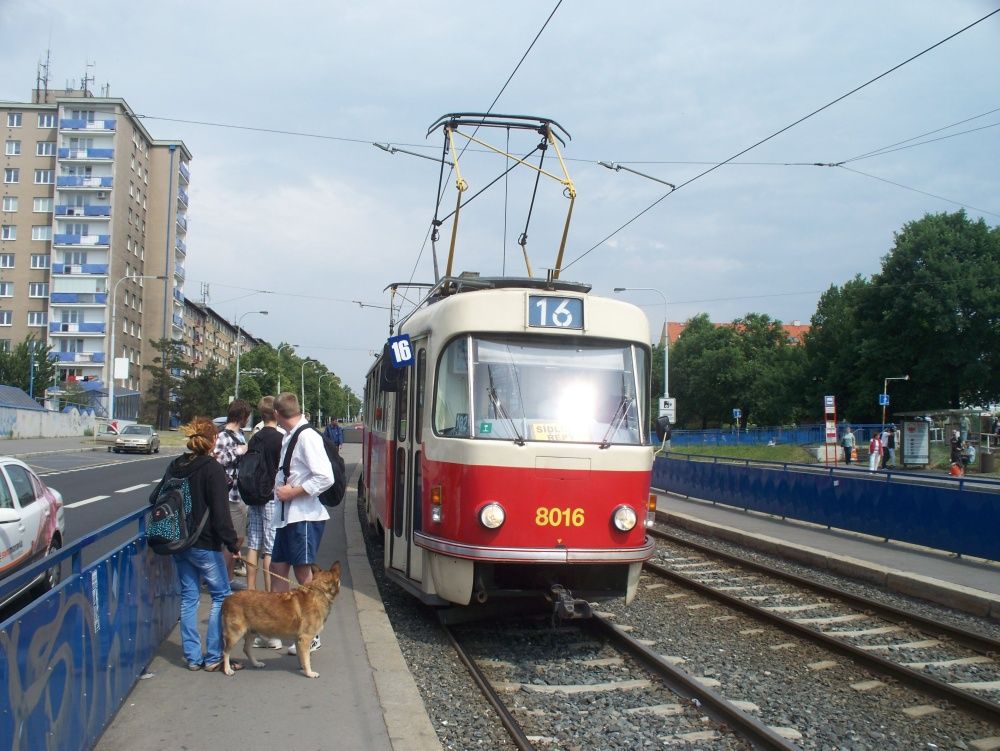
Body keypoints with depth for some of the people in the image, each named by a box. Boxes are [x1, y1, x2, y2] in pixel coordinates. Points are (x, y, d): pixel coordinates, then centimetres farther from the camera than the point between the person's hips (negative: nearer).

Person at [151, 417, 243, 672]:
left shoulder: (175, 466, 6)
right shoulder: (213, 469, -14)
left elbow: (156, 497, 15)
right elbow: (220, 512, -18)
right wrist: (232, 543, -13)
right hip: (204, 544, -7)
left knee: (188, 597, 13)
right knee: (222, 596, 3)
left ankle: (193, 657, 15)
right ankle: (213, 657, 2)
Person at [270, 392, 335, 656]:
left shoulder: (308, 437, -16)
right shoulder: (289, 437, 12)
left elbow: (325, 477, -23)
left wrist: (293, 492, -17)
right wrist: (281, 486, 5)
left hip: (305, 517, -9)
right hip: (286, 516, 9)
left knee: (304, 574, -1)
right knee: (278, 569, 13)